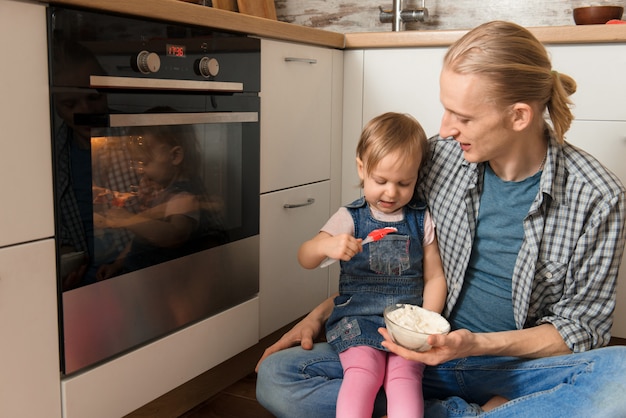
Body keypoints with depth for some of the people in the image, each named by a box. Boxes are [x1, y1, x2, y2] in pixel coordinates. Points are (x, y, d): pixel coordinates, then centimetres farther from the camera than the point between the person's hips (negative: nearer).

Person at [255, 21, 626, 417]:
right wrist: (322, 313, -1)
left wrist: (478, 344, -22)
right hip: (429, 353, 3)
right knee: (276, 377, -16)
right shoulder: (440, 156, -5)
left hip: (517, 365, -2)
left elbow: (581, 328, -6)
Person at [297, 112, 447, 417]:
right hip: (357, 319, -1)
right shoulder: (350, 218, 2)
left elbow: (434, 277, 9)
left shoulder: (421, 220, 7)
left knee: (404, 375, -24)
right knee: (363, 369, -27)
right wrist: (326, 246, -28)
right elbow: (305, 259, -5)